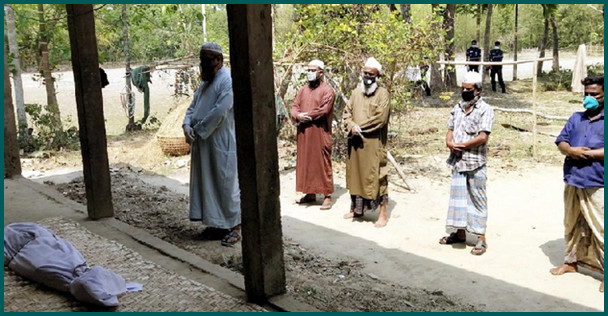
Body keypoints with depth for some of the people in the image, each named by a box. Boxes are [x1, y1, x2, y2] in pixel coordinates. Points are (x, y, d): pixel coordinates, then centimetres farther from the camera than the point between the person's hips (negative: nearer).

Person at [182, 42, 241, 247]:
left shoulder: (227, 81, -13)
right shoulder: (205, 82, 15)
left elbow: (220, 112, -21)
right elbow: (193, 106, 14)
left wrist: (198, 130, -14)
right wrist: (187, 125, -6)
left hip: (222, 144, -9)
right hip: (203, 143, 9)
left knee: (226, 183, -2)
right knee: (207, 183, 12)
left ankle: (235, 226, 7)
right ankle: (216, 223, 22)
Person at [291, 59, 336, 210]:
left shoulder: (327, 90, -7)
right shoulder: (303, 90, 15)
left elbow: (323, 110, -18)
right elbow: (294, 107, 8)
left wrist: (305, 115, -12)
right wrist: (297, 116, -15)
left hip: (320, 133, -7)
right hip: (303, 133, 7)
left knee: (323, 163, -3)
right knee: (305, 162, 11)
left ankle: (327, 195, 3)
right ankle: (310, 193, 21)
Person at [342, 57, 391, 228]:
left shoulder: (382, 93, -5)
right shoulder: (356, 92, 13)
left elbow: (380, 118, -15)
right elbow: (347, 112, 9)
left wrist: (360, 127, -13)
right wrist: (352, 126, -10)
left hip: (373, 143, -6)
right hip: (355, 142, 6)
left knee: (376, 176, -3)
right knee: (356, 174, 12)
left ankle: (383, 213, 5)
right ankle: (357, 209, 26)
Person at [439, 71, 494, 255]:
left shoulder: (485, 110, -8)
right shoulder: (457, 108, 12)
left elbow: (483, 137, -17)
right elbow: (450, 130, 13)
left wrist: (460, 145, -13)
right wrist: (449, 143, -9)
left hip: (475, 162, -6)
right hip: (457, 161, 6)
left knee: (477, 199, 1)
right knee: (457, 196, 12)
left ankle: (481, 238, 8)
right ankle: (460, 233, 24)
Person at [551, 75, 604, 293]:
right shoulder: (576, 118, 13)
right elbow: (561, 142, 8)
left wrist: (587, 153, -15)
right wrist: (571, 151, -12)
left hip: (597, 186, -6)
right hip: (572, 181, 6)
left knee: (600, 229, -4)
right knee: (572, 225, 17)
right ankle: (571, 261, 32)